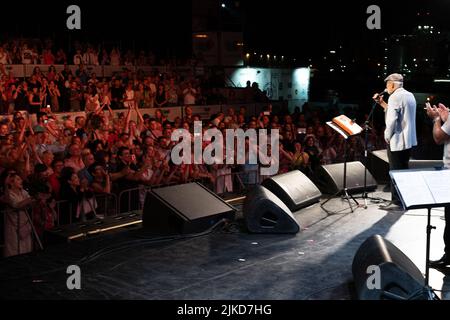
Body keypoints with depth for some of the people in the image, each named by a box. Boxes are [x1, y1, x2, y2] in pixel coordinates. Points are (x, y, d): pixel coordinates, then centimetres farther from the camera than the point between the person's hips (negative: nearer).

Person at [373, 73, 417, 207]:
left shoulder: (395, 97, -17)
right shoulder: (410, 95, 12)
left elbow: (391, 120, -23)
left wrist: (387, 137, -11)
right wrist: (381, 103, 17)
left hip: (397, 142, -9)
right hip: (409, 140, 9)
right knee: (404, 170, 18)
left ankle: (397, 200, 6)